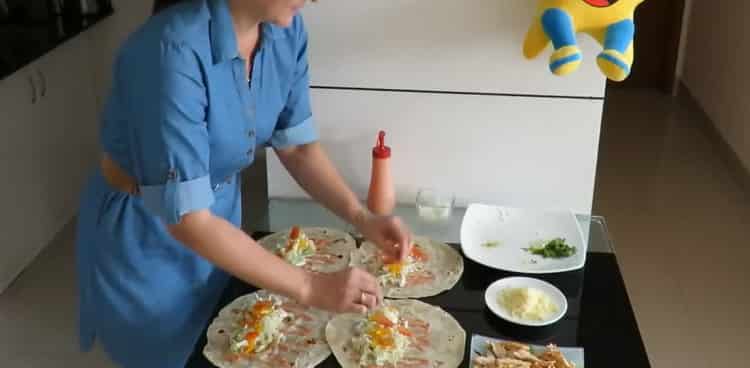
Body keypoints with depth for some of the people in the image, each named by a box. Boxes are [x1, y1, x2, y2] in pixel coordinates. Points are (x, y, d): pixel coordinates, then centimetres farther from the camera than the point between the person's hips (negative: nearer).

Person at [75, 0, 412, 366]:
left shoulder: (286, 30, -15)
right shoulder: (174, 54, -36)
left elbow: (297, 145, -4)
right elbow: (187, 218, -34)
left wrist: (361, 218, -17)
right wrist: (311, 288, -32)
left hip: (220, 210, 6)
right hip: (143, 232, -5)